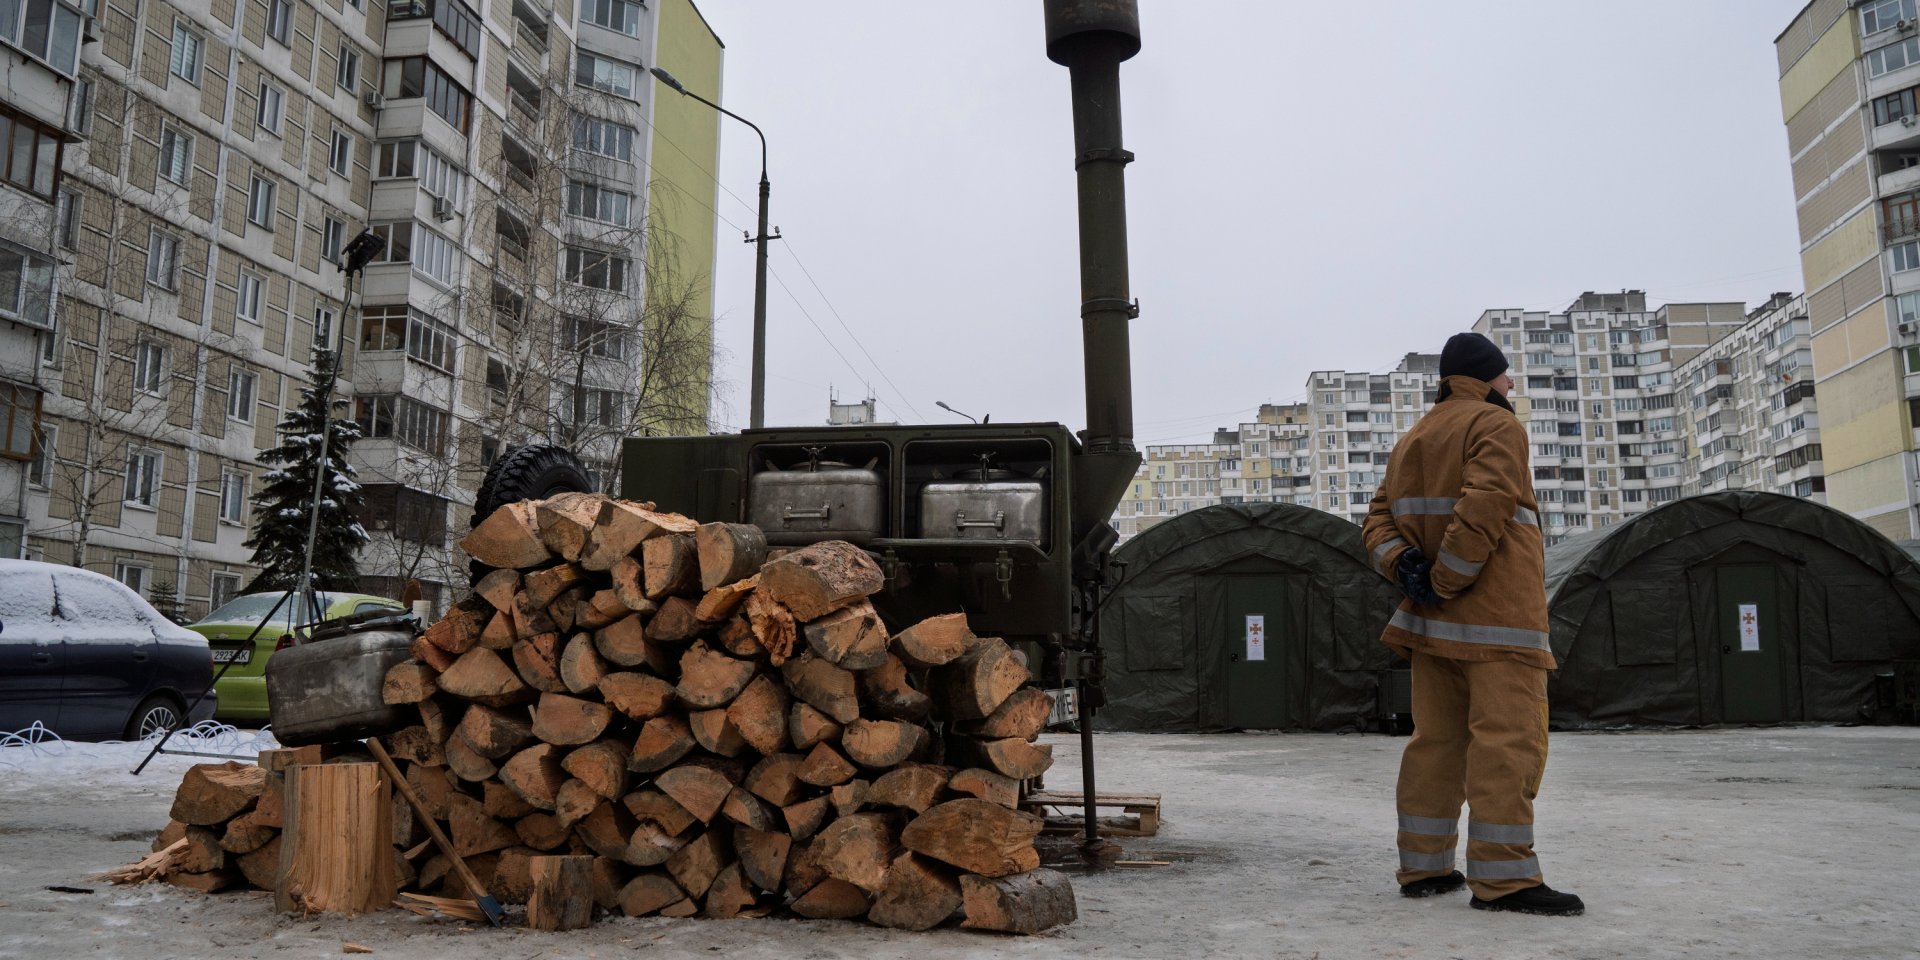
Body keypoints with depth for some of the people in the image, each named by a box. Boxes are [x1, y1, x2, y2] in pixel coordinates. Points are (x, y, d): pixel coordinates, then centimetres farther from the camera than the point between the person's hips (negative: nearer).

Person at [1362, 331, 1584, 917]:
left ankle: (1424, 866, 14)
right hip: (1496, 615, -8)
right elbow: (1483, 510, -21)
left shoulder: (1413, 440, 21)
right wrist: (1447, 582, -16)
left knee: (1436, 740, 10)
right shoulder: (1496, 425, -6)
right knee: (1508, 740, -7)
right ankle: (1503, 877, -9)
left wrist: (1405, 567, -4)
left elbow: (1380, 518, 12)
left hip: (1432, 621, 8)